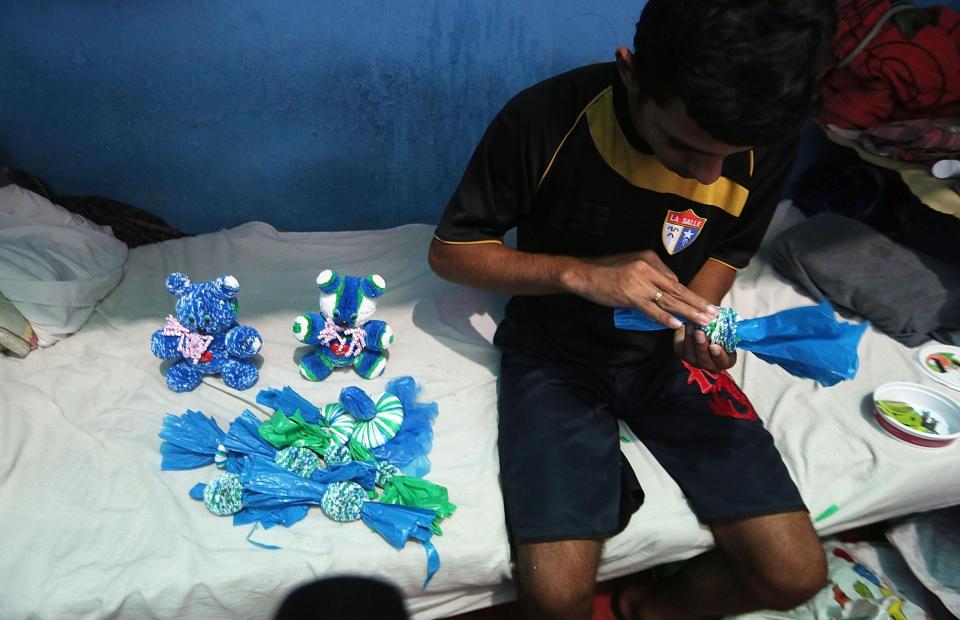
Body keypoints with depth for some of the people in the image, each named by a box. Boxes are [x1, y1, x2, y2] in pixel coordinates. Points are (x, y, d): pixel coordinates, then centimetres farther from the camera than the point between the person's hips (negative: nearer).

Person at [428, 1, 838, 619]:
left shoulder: (769, 138, -12)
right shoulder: (544, 121, -22)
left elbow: (725, 250, 7)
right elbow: (449, 251, -12)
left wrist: (696, 320, -16)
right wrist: (580, 273, -27)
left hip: (667, 355, 4)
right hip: (555, 353, -2)